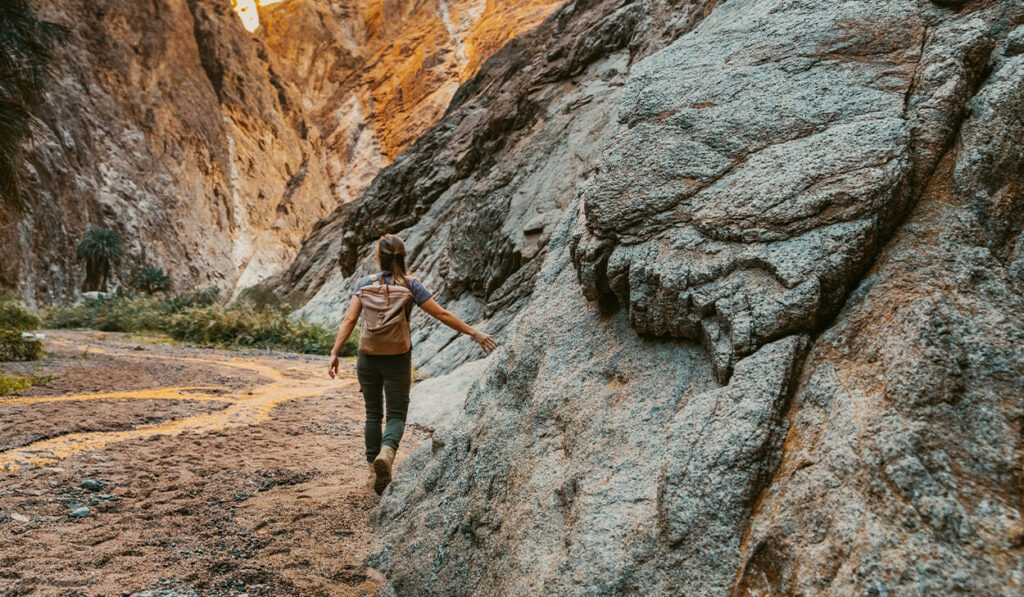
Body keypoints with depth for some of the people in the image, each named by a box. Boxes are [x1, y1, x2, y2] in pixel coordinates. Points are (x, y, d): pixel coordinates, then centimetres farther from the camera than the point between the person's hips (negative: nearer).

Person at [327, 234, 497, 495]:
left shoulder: (364, 284, 0)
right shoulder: (411, 285, -5)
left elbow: (349, 320, -9)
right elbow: (442, 314, -7)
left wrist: (335, 353, -7)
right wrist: (474, 333, -1)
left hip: (368, 358, 2)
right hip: (398, 359, -2)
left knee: (373, 414, 15)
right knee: (396, 414, 6)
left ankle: (374, 473, 18)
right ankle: (386, 452, -25)